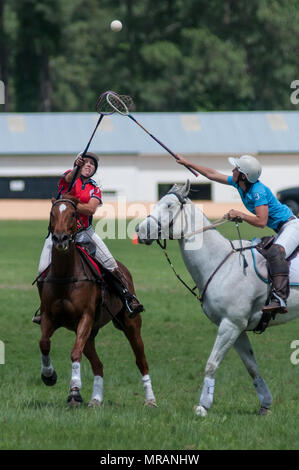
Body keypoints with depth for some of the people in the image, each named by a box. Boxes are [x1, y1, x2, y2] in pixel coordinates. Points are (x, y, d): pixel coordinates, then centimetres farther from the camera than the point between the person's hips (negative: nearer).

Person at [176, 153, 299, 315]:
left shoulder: (258, 191, -25)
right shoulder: (238, 183, 3)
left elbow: (261, 222, -29)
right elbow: (213, 174, 15)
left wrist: (239, 214, -19)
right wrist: (187, 163, 20)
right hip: (280, 230, 12)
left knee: (276, 253, -33)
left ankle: (279, 299, -48)